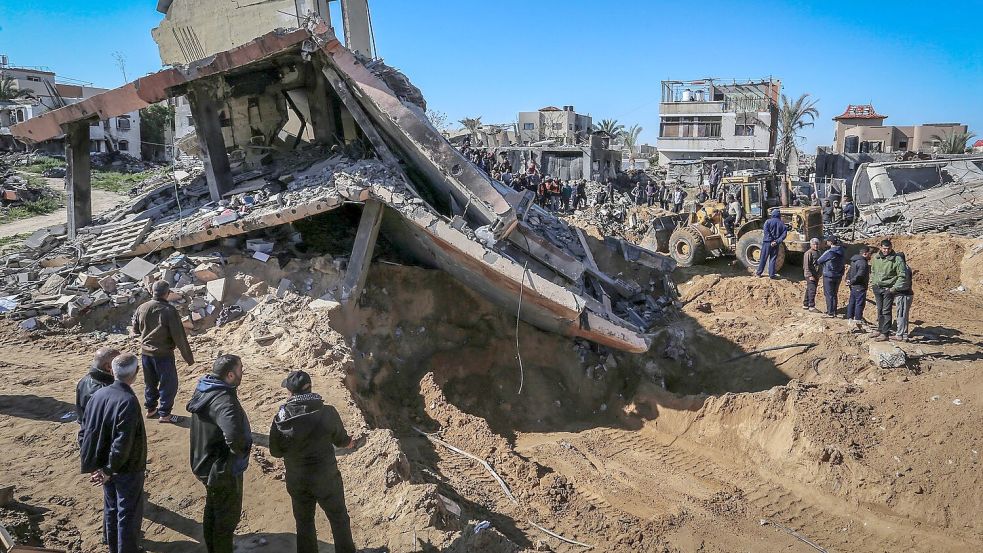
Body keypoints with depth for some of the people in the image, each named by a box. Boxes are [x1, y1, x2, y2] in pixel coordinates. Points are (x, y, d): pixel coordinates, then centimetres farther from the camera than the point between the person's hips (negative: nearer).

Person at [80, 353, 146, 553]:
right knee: (129, 514, 8)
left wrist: (91, 462, 9)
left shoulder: (98, 395, -4)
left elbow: (86, 431, 4)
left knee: (111, 509, 23)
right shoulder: (129, 401, -28)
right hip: (127, 469, -7)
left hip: (106, 465, 7)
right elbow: (123, 442, -28)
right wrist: (109, 470, -16)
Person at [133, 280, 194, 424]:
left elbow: (135, 330, 12)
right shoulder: (169, 311, -20)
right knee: (169, 384, 7)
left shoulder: (141, 308, -3)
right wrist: (188, 357, -9)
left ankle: (151, 409, 33)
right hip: (163, 353, -6)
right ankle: (164, 414, 12)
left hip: (145, 352, 6)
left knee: (150, 382, 22)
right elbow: (179, 336, -17)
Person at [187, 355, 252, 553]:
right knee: (228, 516, 12)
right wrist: (242, 451, -26)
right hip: (224, 470, -9)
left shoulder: (204, 389, -4)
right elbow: (234, 437, -51)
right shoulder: (224, 402, -34)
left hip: (206, 464, 9)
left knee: (213, 511, 28)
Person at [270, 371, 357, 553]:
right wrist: (349, 441, 22)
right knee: (339, 519, 18)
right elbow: (341, 440, -1)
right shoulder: (327, 413, -18)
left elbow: (275, 451, -3)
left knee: (304, 523, 22)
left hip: (297, 482, 2)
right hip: (327, 479, -2)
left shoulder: (281, 418, -14)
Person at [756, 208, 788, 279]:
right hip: (776, 244, 2)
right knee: (773, 259, 9)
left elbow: (766, 232, -17)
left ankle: (759, 272, 15)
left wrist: (771, 240, -15)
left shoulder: (768, 222, -5)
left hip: (767, 242, -2)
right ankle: (772, 274, 8)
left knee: (763, 258, 7)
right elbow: (784, 234, -6)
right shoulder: (782, 224, 3)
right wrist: (777, 241, -12)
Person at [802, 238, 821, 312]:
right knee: (812, 290, -11)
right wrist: (810, 275, -21)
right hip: (810, 275, -8)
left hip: (816, 275, 8)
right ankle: (811, 306, -9)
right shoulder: (808, 253, -12)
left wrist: (818, 275, 20)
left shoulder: (818, 252, 15)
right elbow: (806, 266, -16)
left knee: (809, 290, 13)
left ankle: (805, 305, 20)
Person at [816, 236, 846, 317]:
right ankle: (834, 311, 22)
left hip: (829, 276, -6)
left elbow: (819, 261, -7)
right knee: (834, 294, 16)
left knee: (829, 294, 1)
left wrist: (816, 263, 15)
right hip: (838, 276, 6)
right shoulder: (842, 253, 1)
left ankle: (830, 313, 2)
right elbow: (842, 264, 8)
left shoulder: (829, 252, -18)